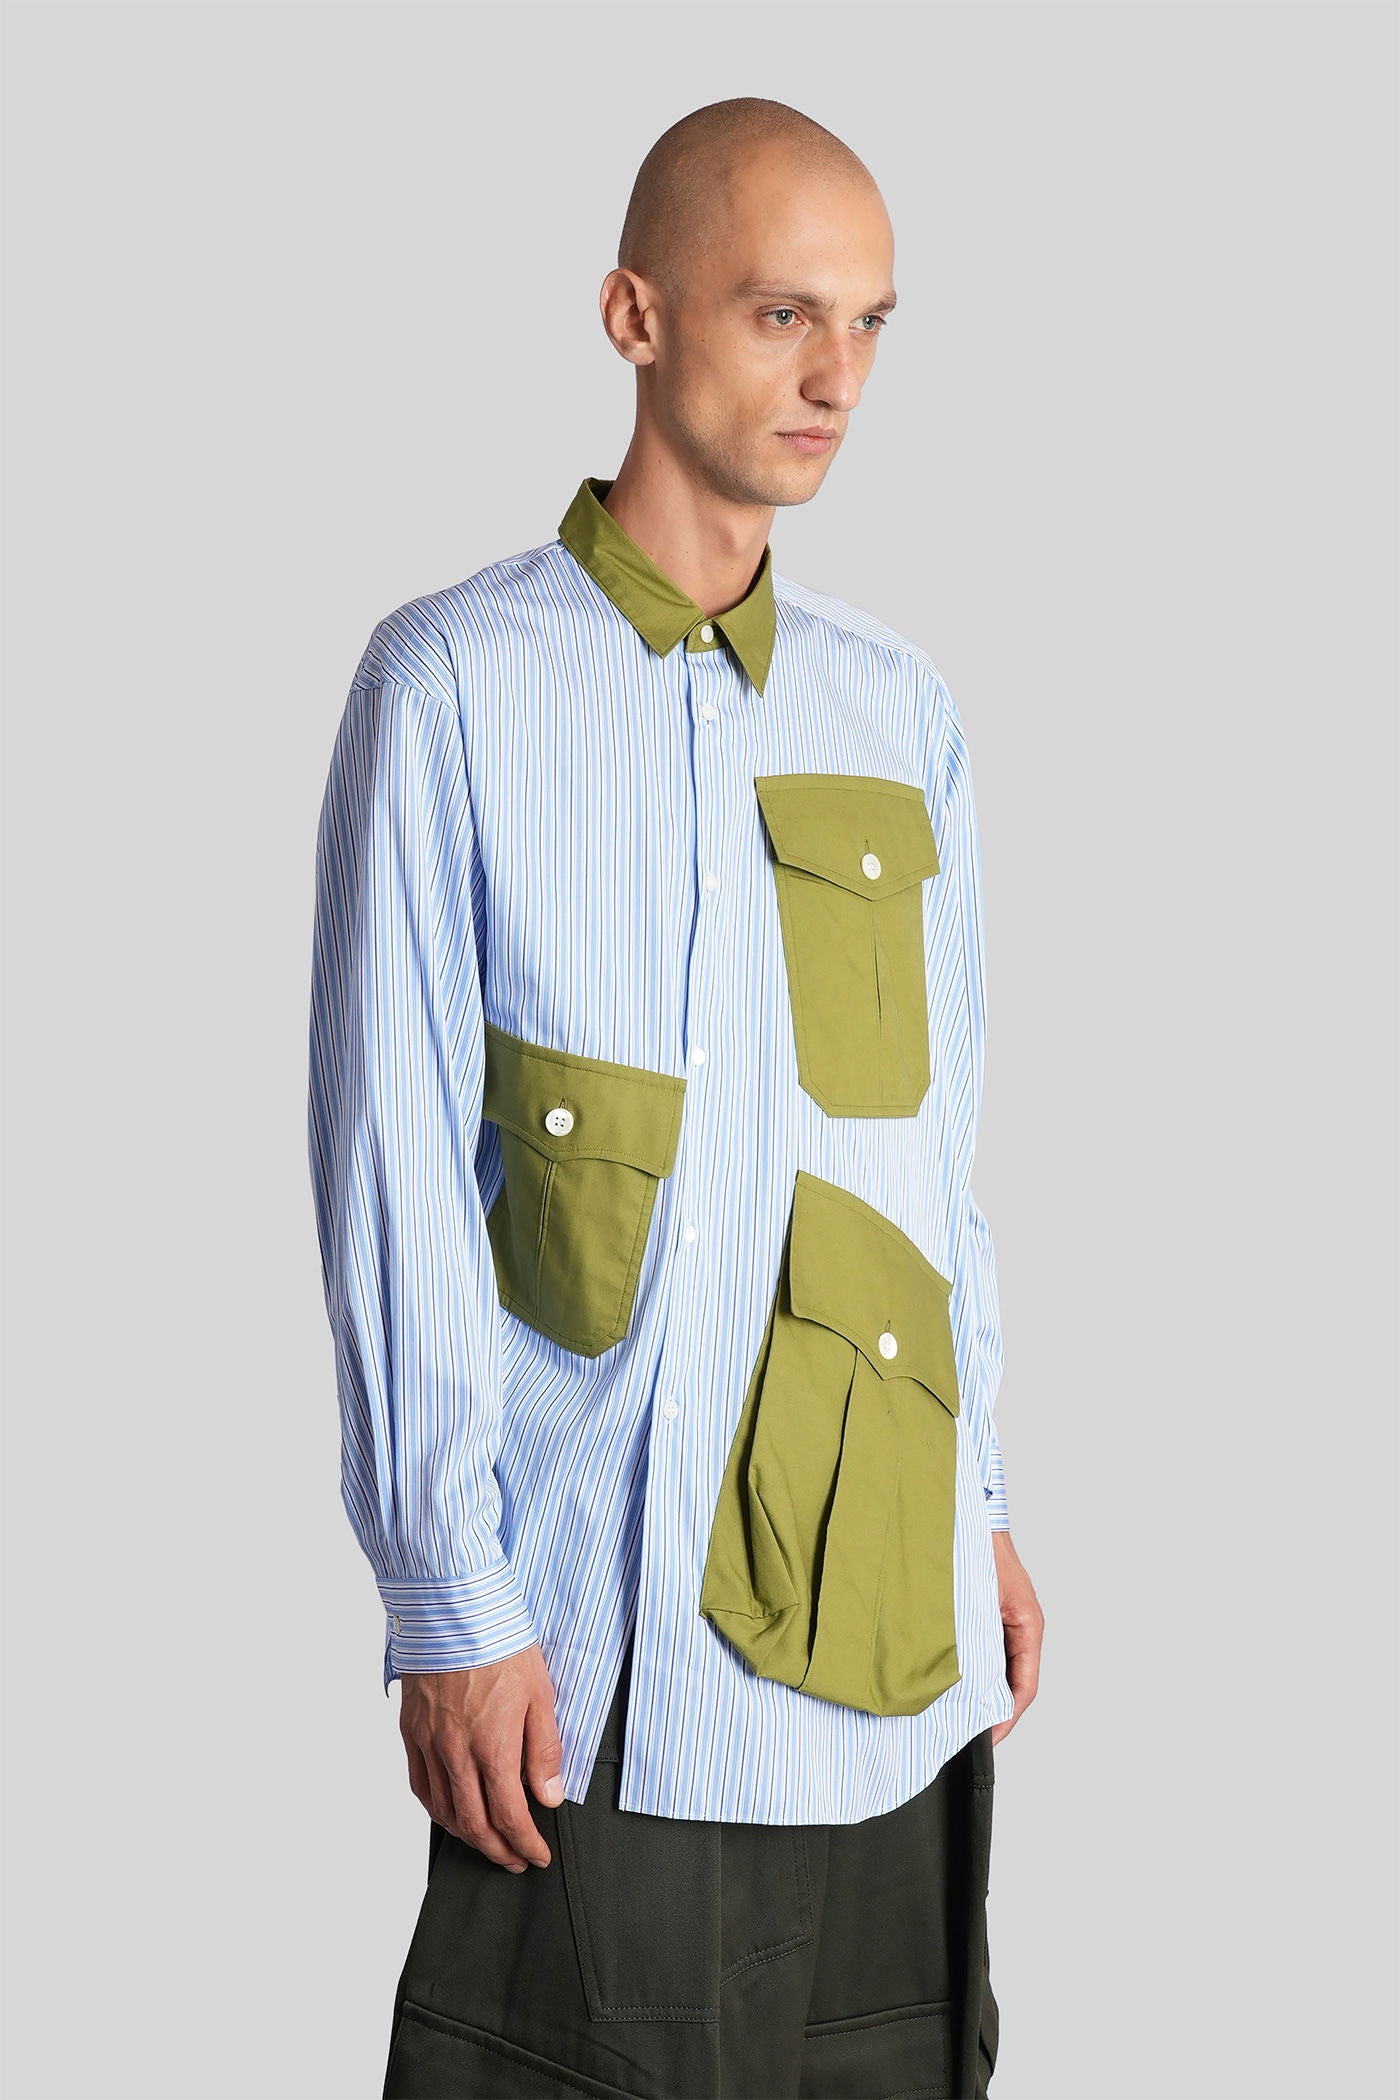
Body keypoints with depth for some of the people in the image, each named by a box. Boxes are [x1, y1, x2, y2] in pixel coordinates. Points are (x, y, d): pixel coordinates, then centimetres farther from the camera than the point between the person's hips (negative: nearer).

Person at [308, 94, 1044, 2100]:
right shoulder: (461, 684, -6)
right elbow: (389, 1184, -7)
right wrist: (448, 1605, -10)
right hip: (607, 1632, -5)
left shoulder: (898, 705, 10)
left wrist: (981, 1500, 14)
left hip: (891, 1622, 5)